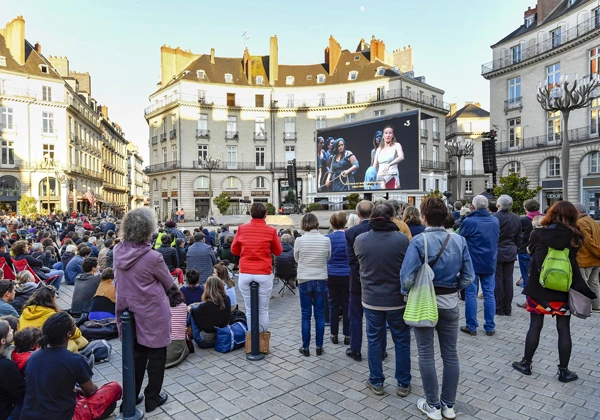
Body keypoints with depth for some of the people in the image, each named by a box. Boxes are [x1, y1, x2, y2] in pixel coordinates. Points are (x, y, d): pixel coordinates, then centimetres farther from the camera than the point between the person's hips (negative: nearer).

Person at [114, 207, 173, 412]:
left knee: (135, 355, 22)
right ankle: (152, 399, 26)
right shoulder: (152, 257, -25)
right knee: (156, 356, 13)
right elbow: (169, 283, -9)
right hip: (152, 313, -6)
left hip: (128, 311, 6)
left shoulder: (118, 251, -7)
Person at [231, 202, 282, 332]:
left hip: (245, 275, 2)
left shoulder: (242, 229, 1)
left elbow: (234, 250, 11)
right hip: (264, 275, -1)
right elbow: (278, 251, 8)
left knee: (249, 311, 10)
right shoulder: (271, 231, -3)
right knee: (263, 311, 8)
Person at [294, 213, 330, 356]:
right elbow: (328, 258, 6)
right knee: (320, 314, 11)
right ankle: (319, 347, 18)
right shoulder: (326, 240, -8)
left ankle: (305, 347, 15)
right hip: (321, 280, 1)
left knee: (306, 315, 9)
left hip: (304, 280, -1)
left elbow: (296, 259, 3)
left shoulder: (299, 240, -11)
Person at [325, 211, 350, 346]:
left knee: (334, 305, 11)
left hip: (332, 275, 1)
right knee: (347, 305, 9)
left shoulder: (327, 238, -6)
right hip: (347, 275, 0)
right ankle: (347, 336, 14)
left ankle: (334, 335, 18)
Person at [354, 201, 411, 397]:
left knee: (374, 340, 15)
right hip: (397, 299, -1)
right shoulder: (402, 239, -16)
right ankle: (403, 384, 25)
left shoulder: (360, 240, -9)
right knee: (402, 341, 14)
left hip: (371, 299, 2)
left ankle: (376, 382, 26)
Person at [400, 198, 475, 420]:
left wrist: (406, 293, -2)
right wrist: (453, 288, 13)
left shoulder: (419, 241, -18)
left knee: (426, 354, 9)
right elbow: (468, 277, -2)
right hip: (449, 302, 4)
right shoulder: (459, 240, -4)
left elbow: (407, 276, -22)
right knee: (450, 354, 15)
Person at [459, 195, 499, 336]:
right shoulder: (495, 221, 1)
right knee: (489, 294, 10)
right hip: (490, 263, 4)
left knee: (471, 294, 3)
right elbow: (497, 238, 15)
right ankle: (490, 327, 16)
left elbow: (460, 239, -5)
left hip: (472, 263, -4)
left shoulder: (468, 221, -16)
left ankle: (471, 326, 9)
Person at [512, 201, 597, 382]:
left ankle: (526, 364, 19)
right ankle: (564, 371, 19)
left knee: (535, 326, 9)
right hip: (563, 290, 1)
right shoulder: (574, 237, -5)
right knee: (564, 330, 10)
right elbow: (574, 264, -2)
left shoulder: (538, 234, -8)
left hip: (538, 288, -1)